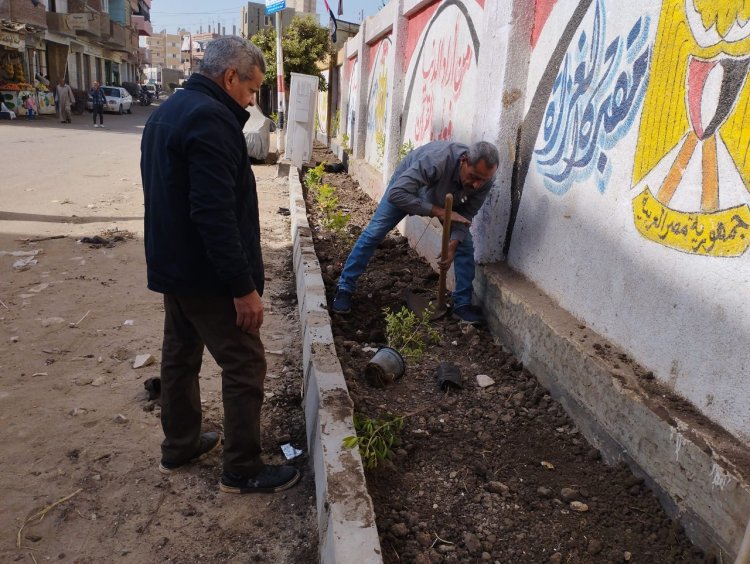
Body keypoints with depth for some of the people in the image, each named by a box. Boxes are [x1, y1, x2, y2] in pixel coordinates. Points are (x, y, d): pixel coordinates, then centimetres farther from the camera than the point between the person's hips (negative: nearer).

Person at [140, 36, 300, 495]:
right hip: (208, 275, -10)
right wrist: (243, 286, -24)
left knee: (180, 356, 20)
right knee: (245, 367, 1)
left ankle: (180, 446, 36)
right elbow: (214, 213, -27)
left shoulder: (167, 111, 13)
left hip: (172, 267, 10)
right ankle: (243, 470, 13)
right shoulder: (210, 117, -20)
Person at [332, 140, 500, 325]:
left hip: (448, 199, 4)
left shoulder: (484, 179, -31)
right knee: (374, 232, -6)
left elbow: (466, 215, -18)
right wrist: (438, 212, -47)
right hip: (407, 187, -3)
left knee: (465, 244, -7)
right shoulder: (437, 159, -47)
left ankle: (462, 305, 5)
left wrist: (453, 244, -33)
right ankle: (345, 289, 7)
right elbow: (396, 194, -47)